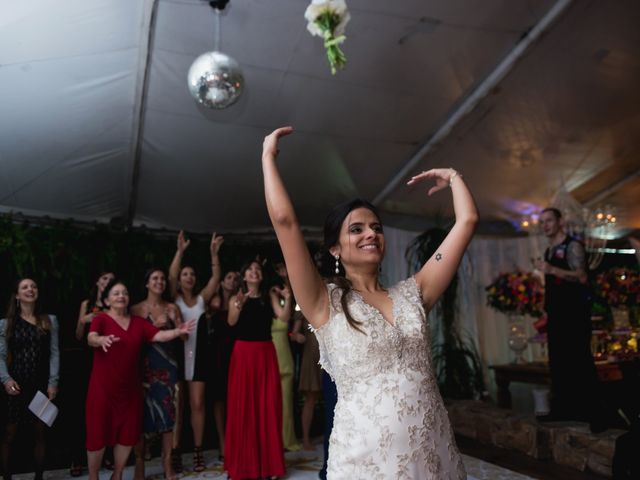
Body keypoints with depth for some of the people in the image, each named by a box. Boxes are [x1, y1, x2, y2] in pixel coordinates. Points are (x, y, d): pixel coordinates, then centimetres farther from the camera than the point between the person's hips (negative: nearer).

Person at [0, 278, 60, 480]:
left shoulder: (50, 321, 7)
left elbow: (54, 353, 3)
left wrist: (53, 382, -4)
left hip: (41, 385, 1)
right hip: (17, 386, -1)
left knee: (40, 434, 7)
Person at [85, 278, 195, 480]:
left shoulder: (138, 322, 7)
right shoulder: (101, 319, -5)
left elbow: (160, 335, -5)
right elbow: (91, 339, -24)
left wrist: (178, 331, -24)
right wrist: (102, 340, -47)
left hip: (129, 387, 4)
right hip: (103, 387, -4)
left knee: (127, 432, 10)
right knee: (98, 432, 3)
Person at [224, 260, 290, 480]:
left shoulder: (270, 295, 8)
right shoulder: (236, 298, 6)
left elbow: (284, 317, -6)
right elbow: (231, 321, -12)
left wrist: (287, 300, -23)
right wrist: (239, 304, -29)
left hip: (266, 353, 1)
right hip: (243, 353, -1)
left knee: (268, 406, 4)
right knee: (243, 406, 2)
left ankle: (268, 461, 14)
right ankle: (243, 462, 13)